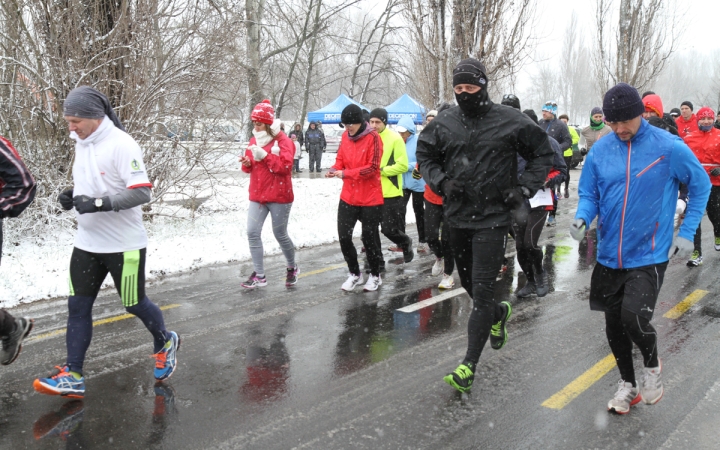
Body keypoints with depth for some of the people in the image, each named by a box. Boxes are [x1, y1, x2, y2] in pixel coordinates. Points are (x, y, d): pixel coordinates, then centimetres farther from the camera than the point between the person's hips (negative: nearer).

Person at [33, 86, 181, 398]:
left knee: (134, 304, 8)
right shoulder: (81, 143, 7)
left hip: (123, 244, -7)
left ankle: (165, 343, 35)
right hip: (87, 243, 7)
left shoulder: (121, 145, -19)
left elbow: (142, 192, -23)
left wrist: (99, 203, -28)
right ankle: (73, 376, 11)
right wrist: (72, 195, 0)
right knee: (77, 306, 4)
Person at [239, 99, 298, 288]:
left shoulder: (283, 140, -10)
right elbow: (251, 167, 16)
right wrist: (247, 163, -7)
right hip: (257, 195, 6)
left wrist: (264, 155, -25)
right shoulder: (254, 140, 10)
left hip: (279, 196, -6)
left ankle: (292, 268, 31)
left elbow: (285, 166, -20)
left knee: (280, 234, 6)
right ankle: (259, 275, 6)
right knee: (252, 233, -3)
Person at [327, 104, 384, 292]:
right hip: (348, 197, 5)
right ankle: (354, 273, 26)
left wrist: (345, 174, -25)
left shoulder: (373, 137, -13)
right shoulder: (345, 136, 4)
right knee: (344, 236, 4)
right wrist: (334, 169, -13)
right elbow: (340, 159, 11)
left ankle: (375, 275, 27)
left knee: (369, 238, 5)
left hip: (370, 198, -5)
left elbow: (372, 168, -18)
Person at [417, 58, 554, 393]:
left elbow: (542, 154, 5)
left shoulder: (509, 121, -6)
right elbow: (425, 155, 15)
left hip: (493, 218, -5)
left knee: (480, 290, -9)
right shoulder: (444, 123, 3)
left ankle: (469, 366, -5)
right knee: (467, 284, 19)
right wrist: (440, 182, -3)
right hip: (457, 216, 5)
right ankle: (497, 313, 52)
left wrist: (525, 189, -6)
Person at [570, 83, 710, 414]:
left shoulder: (669, 147, -10)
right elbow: (588, 194, 6)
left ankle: (652, 366, 16)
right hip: (609, 255, 4)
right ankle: (627, 383, 36)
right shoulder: (600, 150, -2)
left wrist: (687, 233, -3)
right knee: (613, 325, 12)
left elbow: (701, 185, 2)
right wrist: (582, 217, -16)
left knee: (634, 318, -18)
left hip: (649, 255, -4)